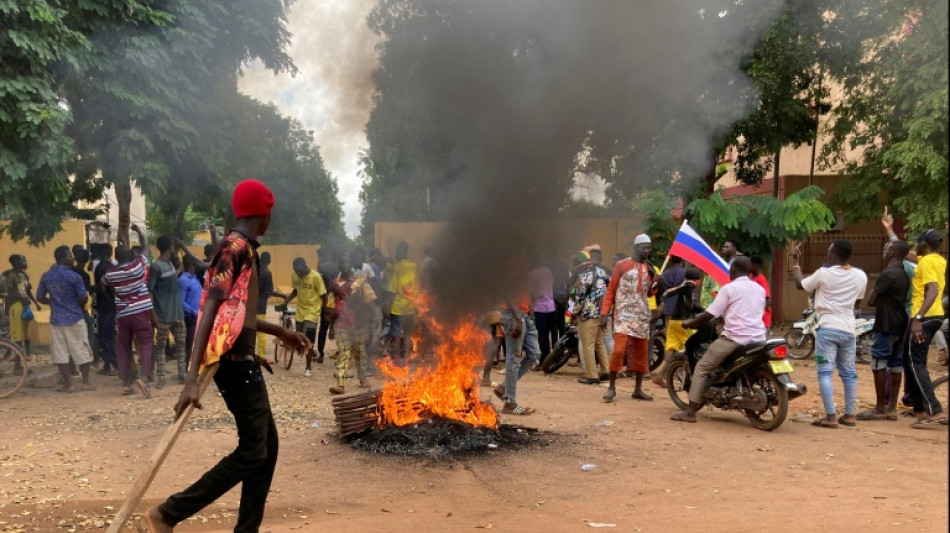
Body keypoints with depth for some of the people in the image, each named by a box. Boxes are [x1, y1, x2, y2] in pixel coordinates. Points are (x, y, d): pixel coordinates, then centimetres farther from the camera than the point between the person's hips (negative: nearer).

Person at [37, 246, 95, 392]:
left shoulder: (46, 276, 2)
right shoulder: (74, 276, -13)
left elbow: (40, 297, 8)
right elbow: (83, 298, -11)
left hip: (56, 319, 4)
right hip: (75, 318, -4)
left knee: (60, 353, 7)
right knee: (81, 351, 7)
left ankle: (68, 384, 8)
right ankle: (86, 382, 10)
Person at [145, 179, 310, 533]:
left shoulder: (243, 249, 15)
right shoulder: (236, 248, -14)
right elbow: (210, 311, -23)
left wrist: (280, 332, 37)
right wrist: (192, 378, -29)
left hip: (242, 361, 10)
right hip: (234, 362, -10)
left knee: (267, 445, 12)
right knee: (252, 451, -7)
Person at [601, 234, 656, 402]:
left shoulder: (649, 268, 13)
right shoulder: (622, 265, -2)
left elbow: (649, 293, 16)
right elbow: (611, 290, -2)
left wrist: (655, 280, -3)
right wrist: (605, 313, -8)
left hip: (642, 315, 6)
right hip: (624, 314, -6)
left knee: (642, 353, 6)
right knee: (619, 349, -16)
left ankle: (638, 389, 15)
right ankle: (612, 387, -6)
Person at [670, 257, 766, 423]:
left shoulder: (729, 288, -5)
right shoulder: (760, 289, 15)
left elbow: (710, 314, -8)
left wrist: (690, 322, 7)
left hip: (735, 338, -7)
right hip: (758, 338, 7)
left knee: (702, 369, 1)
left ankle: (690, 412, -4)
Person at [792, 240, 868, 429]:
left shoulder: (824, 274, -10)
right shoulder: (861, 276, 3)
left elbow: (800, 284, 6)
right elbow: (857, 303, 16)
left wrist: (795, 262, 18)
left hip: (827, 328, -5)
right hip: (848, 329, 5)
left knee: (825, 373, -4)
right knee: (849, 373, 14)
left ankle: (830, 417, -9)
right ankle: (849, 415, 19)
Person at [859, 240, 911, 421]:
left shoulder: (888, 274, -16)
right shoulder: (905, 273, 11)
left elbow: (871, 301, -12)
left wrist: (879, 300, 5)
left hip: (886, 326, -9)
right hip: (901, 325, 9)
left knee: (879, 365, -4)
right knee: (896, 366, 9)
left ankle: (880, 408, -2)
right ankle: (892, 407, 12)